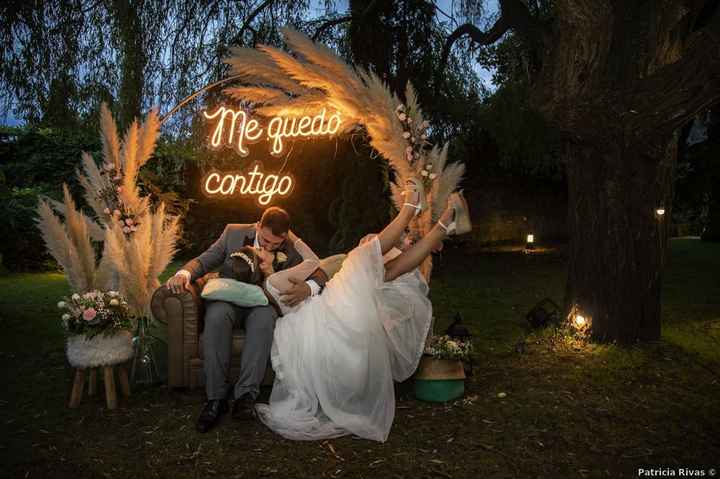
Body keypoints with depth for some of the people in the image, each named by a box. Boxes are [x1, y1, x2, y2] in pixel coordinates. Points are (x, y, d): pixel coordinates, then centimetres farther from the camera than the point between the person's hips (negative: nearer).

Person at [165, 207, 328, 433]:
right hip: (228, 299, 1)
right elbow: (204, 261, 1)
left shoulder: (292, 249, -4)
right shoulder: (233, 232, -1)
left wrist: (307, 288, -32)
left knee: (264, 317, -36)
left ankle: (245, 393, -29)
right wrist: (184, 273, -21)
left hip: (262, 303, 0)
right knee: (217, 315, -34)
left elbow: (320, 277, -8)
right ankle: (216, 397, -26)